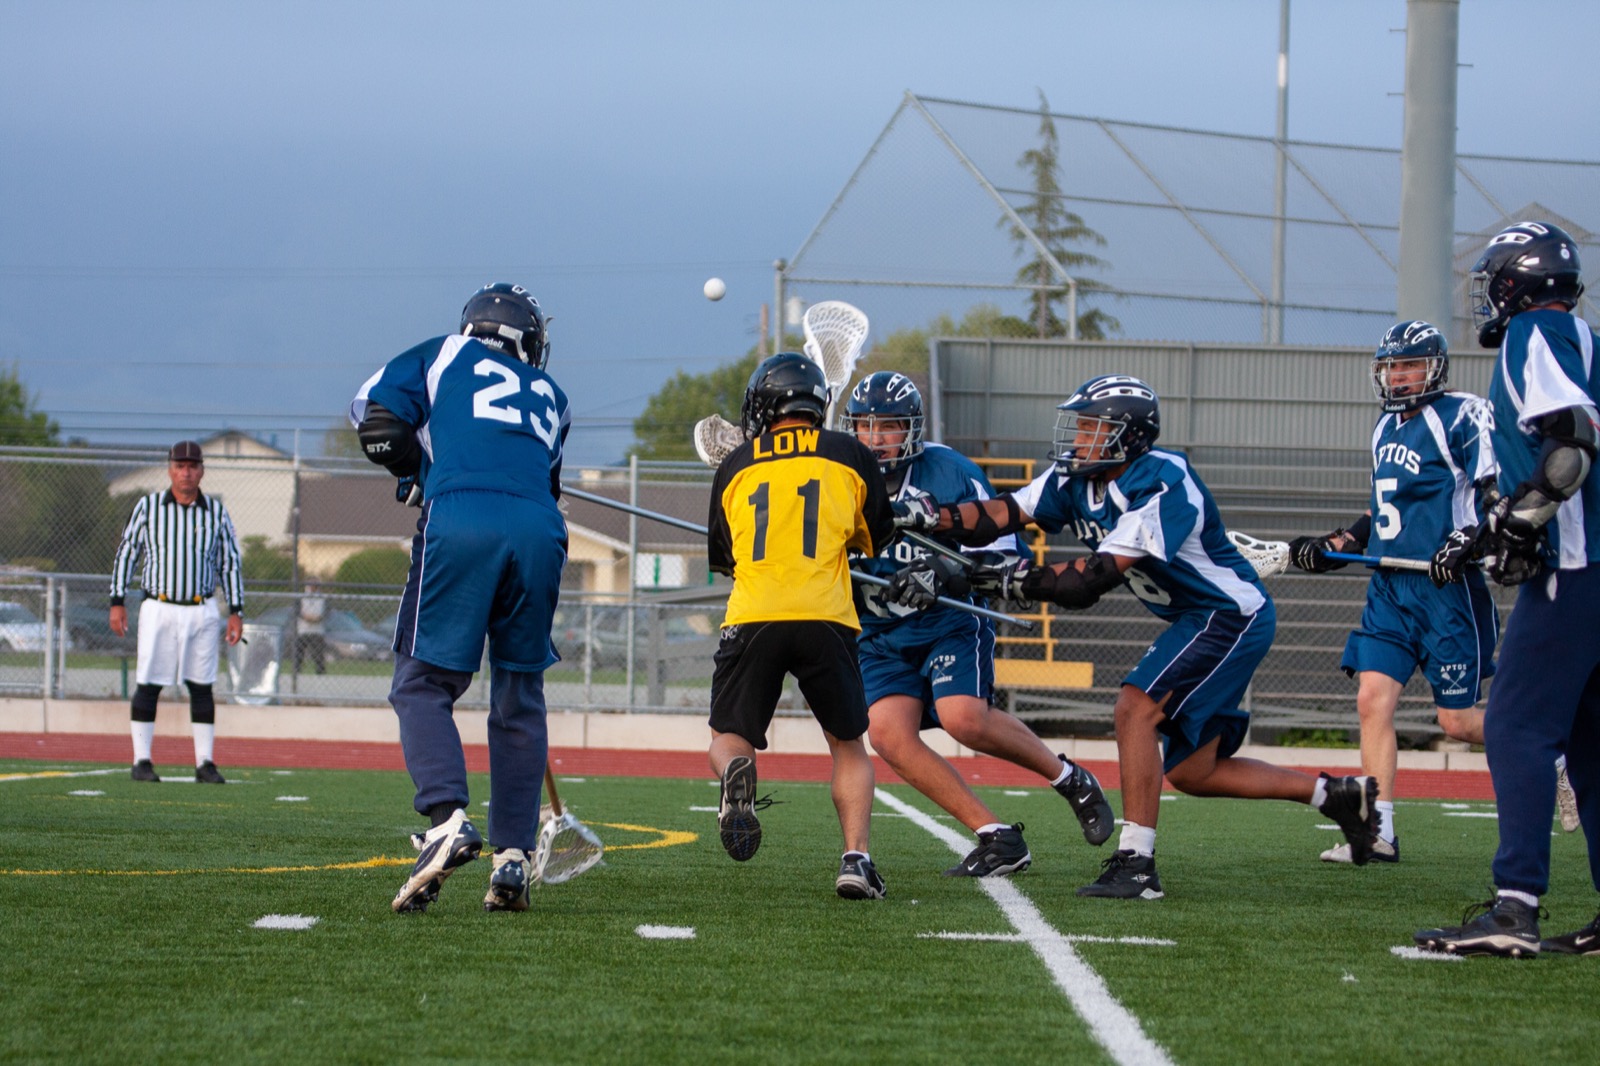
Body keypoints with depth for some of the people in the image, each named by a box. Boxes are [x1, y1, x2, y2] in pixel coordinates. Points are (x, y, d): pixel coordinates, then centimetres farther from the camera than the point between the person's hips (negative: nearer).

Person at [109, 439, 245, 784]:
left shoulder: (216, 511, 6)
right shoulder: (148, 506, 2)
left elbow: (230, 562, 9)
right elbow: (126, 553, 5)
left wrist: (236, 611, 3)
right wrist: (117, 602, -1)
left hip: (201, 611, 2)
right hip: (158, 610, -2)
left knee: (202, 687, 3)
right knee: (147, 685, -3)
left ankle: (205, 763, 7)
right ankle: (142, 761, 4)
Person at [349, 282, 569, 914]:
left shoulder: (446, 355, 23)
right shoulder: (551, 397, 32)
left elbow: (376, 417, 11)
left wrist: (416, 475, 26)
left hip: (460, 523, -3)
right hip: (540, 531, 3)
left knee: (423, 684, 1)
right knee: (519, 698, 13)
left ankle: (447, 817, -21)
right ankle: (514, 856, 7)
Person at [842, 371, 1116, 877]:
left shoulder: (949, 474, -9)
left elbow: (1004, 555, -10)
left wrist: (952, 571, -28)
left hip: (949, 619, -4)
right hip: (881, 636, 4)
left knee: (963, 717, -27)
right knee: (888, 732, -19)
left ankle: (1070, 778, -1)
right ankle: (997, 838, -13)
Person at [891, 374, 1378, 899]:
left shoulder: (1163, 486, -26)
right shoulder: (1079, 481, 0)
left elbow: (1096, 578, -30)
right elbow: (1003, 514, -6)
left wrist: (1016, 580, -29)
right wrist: (930, 518, -20)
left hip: (1230, 617, -10)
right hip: (1195, 620, 10)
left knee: (1135, 711, -21)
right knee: (1190, 772, 11)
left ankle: (1136, 863, -19)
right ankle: (1338, 794, 23)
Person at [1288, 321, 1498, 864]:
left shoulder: (1462, 417, -8)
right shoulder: (1387, 427, 17)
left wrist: (1468, 540, -27)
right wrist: (1332, 548, 18)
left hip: (1446, 588, -7)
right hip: (1390, 588, 7)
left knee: (1457, 721, -2)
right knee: (1373, 700, -6)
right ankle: (1379, 831, -5)